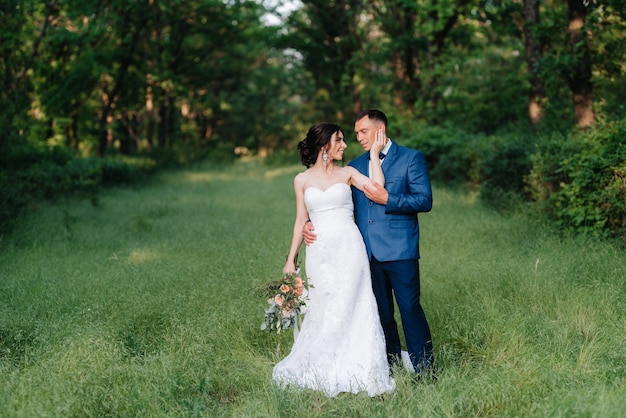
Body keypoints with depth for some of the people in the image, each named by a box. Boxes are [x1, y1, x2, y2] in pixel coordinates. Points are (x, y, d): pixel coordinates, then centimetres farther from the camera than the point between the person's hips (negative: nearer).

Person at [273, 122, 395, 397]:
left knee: (347, 309, -1)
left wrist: (374, 152, -1)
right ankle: (321, 371, 18)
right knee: (322, 310, 4)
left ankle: (350, 371, 10)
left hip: (349, 250, 0)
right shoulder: (302, 180, 7)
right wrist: (291, 259, 6)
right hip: (319, 252, 0)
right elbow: (301, 222, 9)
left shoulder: (348, 173, 7)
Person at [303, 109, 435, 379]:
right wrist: (311, 224, 1)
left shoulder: (411, 158, 1)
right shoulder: (355, 166, 15)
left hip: (399, 250, -5)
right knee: (381, 313, 10)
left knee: (409, 307, -4)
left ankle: (425, 371, 5)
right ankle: (393, 367, 21)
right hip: (368, 253, 5)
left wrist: (387, 200, -15)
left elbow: (425, 200, -7)